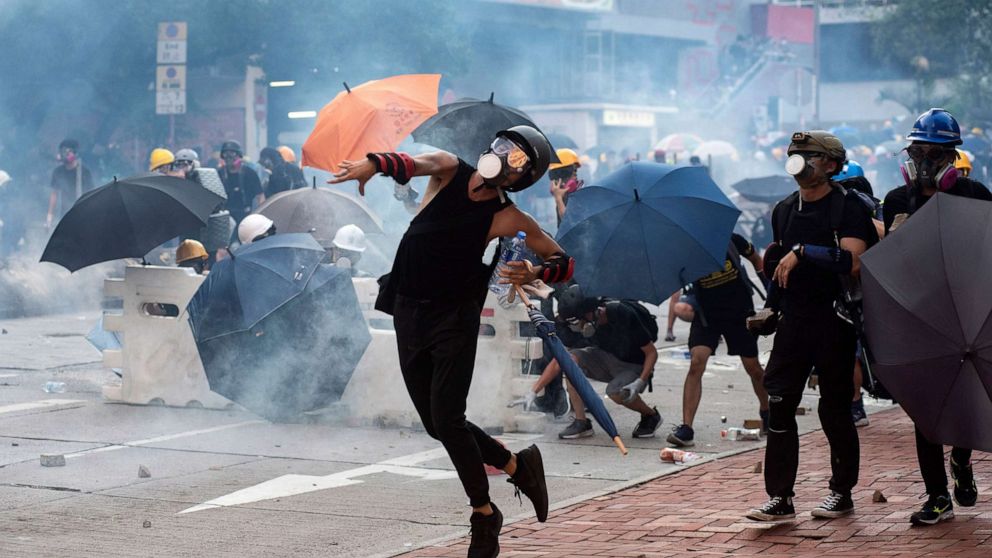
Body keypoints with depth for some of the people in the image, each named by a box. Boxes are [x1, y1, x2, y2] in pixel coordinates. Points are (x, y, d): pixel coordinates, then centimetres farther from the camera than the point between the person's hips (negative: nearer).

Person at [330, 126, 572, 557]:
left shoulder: (509, 220, -7)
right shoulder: (449, 172, -1)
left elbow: (565, 262, -3)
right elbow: (411, 165, -24)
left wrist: (534, 273, -24)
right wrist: (373, 163, -45)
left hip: (455, 319, -4)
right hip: (409, 313, 4)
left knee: (446, 420, -14)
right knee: (437, 424, 8)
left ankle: (484, 516, -1)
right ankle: (517, 466, 29)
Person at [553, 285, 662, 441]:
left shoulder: (623, 315, -29)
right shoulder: (587, 324, -13)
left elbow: (651, 352, -20)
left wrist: (640, 382, -32)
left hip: (635, 367, -5)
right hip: (607, 359, 6)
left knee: (615, 391, -35)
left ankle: (651, 415, -4)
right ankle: (581, 422, -15)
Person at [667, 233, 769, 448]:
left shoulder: (730, 241, -13)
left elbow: (755, 259, 5)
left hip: (740, 312, 1)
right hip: (706, 315, -1)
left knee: (753, 367, 9)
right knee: (696, 362, -20)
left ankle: (766, 412, 38)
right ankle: (686, 427, -23)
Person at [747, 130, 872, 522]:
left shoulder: (848, 207, -7)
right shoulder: (784, 210, 14)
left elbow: (853, 262, -21)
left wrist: (802, 252, -24)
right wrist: (773, 307, 20)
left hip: (834, 319, -6)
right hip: (794, 320, 6)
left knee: (834, 408, 3)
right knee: (778, 404, -3)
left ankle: (842, 493, 17)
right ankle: (780, 497, 1)